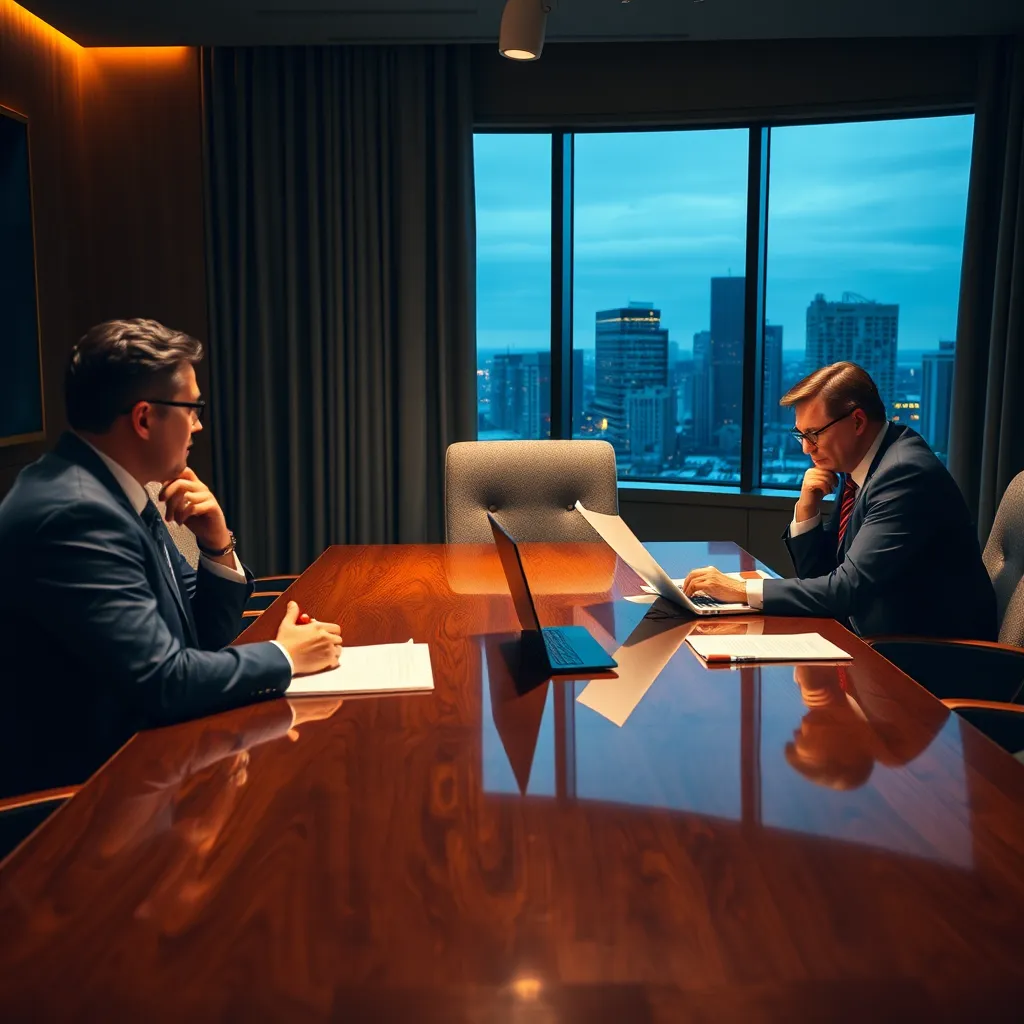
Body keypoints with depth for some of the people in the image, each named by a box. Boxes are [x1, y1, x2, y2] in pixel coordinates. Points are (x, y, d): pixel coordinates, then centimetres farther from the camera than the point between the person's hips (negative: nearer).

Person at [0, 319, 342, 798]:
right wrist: (283, 656, -12)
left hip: (136, 749, 8)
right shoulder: (71, 512, -23)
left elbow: (202, 635, 10)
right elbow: (162, 681, -26)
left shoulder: (113, 490, 4)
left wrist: (218, 546, -8)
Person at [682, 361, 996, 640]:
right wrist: (806, 507, -7)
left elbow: (850, 587, -26)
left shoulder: (906, 474, -21)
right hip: (883, 639, 7)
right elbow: (818, 573, 10)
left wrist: (741, 589, -22)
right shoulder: (856, 467, 4)